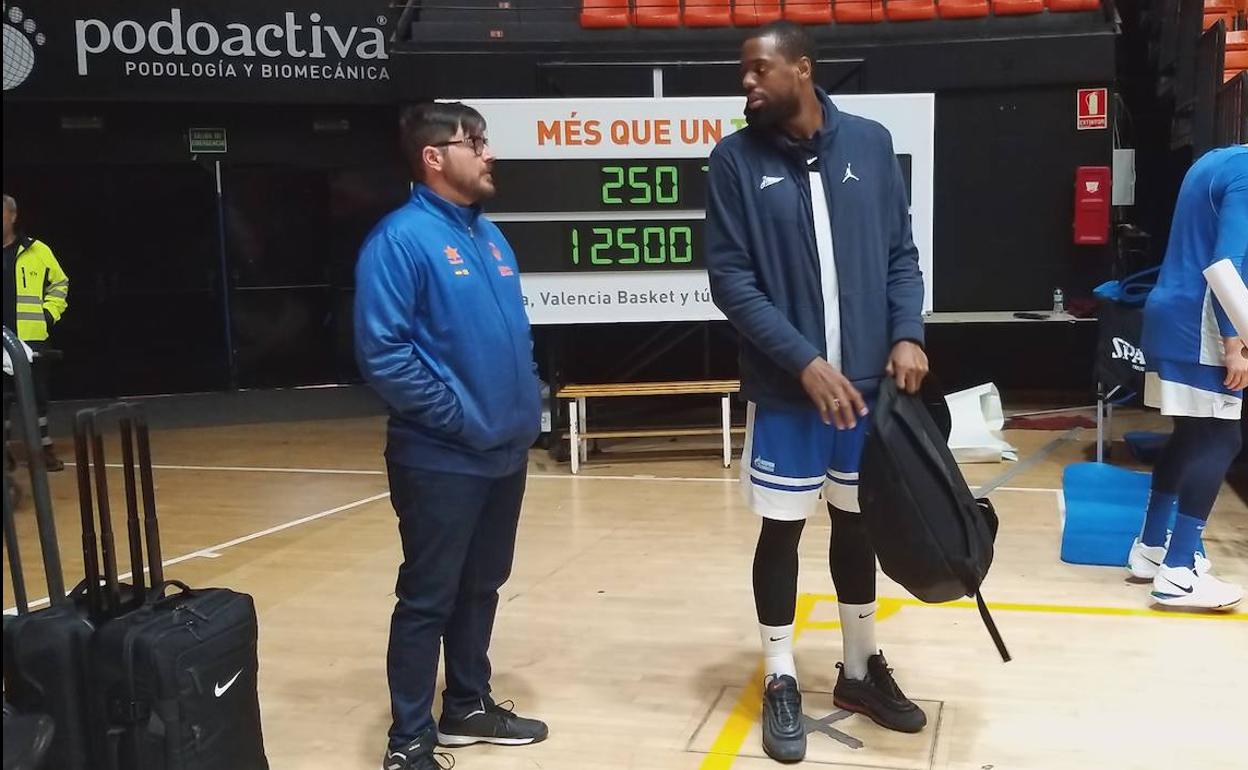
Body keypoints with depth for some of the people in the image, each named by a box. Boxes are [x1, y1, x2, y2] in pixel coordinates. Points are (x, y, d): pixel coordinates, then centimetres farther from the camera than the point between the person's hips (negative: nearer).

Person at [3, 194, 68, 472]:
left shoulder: (36, 251, 3)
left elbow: (59, 283, 12)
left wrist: (50, 314, 2)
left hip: (31, 338, -1)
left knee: (37, 394, 5)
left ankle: (45, 447, 14)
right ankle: (5, 449, 15)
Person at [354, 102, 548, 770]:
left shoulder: (490, 236, 11)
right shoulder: (401, 238, -14)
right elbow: (382, 352, -21)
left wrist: (524, 405, 7)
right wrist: (457, 416, -18)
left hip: (506, 453, 8)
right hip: (442, 459, -8)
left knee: (481, 587, 19)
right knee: (427, 600, 3)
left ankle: (468, 706, 35)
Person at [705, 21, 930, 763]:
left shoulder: (870, 143, 2)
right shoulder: (736, 160, -5)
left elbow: (901, 251, 6)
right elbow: (731, 278, -10)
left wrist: (908, 333, -10)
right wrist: (804, 361, -18)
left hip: (868, 381, 3)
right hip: (785, 389, -2)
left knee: (859, 522, 15)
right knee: (783, 530, 7)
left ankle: (862, 668, 35)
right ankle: (781, 682, 25)